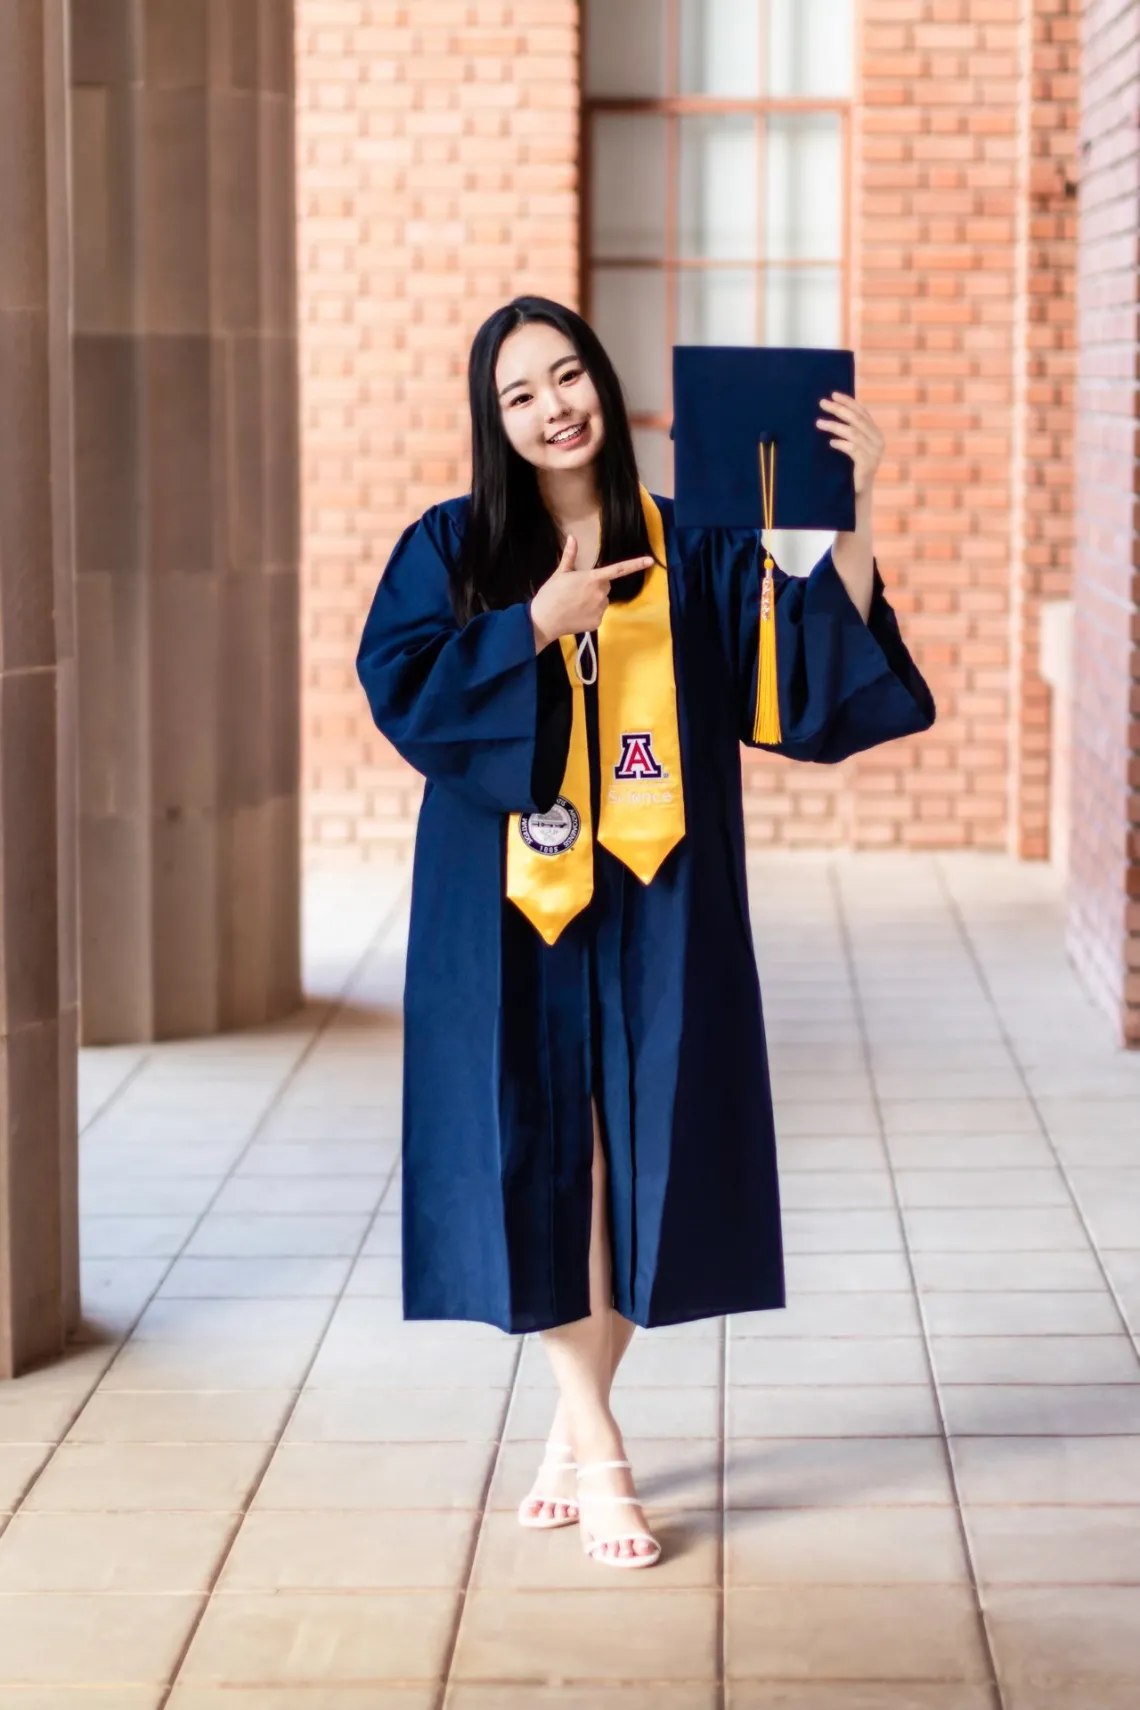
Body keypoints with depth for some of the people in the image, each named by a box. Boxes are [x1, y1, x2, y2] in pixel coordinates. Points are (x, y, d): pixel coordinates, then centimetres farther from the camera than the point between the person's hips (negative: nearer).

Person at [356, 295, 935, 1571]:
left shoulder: (691, 552, 6)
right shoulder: (453, 548, 4)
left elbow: (818, 656, -4)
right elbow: (399, 684, -8)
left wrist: (853, 517, -15)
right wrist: (539, 626, -13)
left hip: (652, 907, 1)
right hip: (508, 905, -1)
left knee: (636, 1159, 2)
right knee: (541, 1156, -3)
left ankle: (574, 1427, 18)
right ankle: (597, 1451, 5)